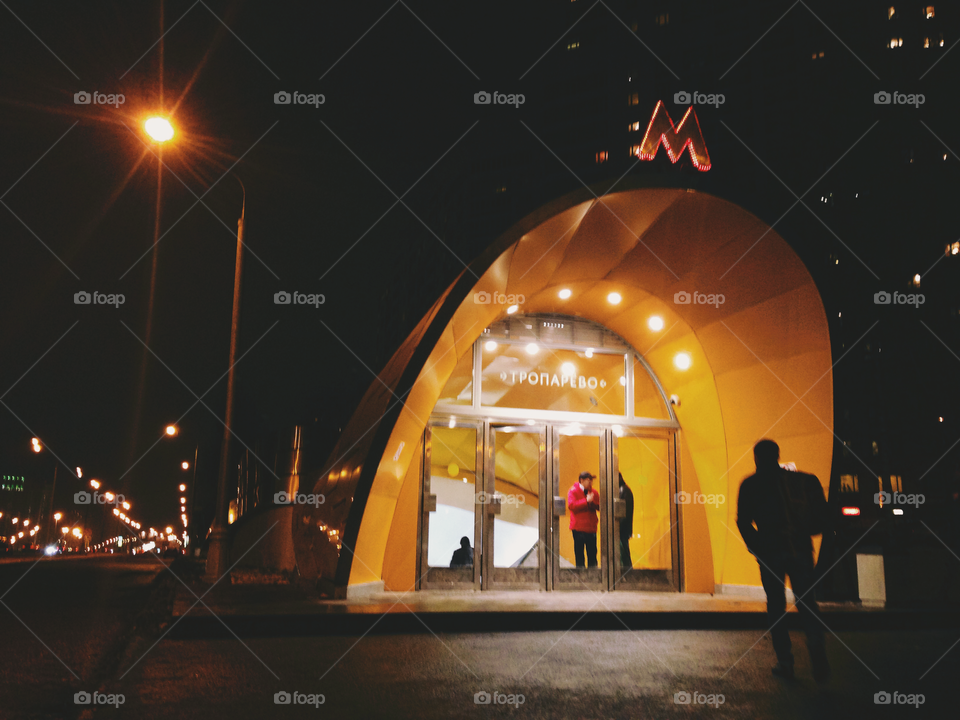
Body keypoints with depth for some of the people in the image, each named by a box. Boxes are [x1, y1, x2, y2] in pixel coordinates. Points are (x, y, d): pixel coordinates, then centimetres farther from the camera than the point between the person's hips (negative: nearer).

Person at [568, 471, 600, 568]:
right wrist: (586, 501, -19)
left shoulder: (594, 492, 12)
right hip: (578, 528, -4)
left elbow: (600, 507, 7)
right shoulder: (573, 491, -2)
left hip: (591, 527, 4)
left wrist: (592, 502, -12)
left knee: (592, 553, 4)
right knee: (579, 552, 3)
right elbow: (571, 505, -18)